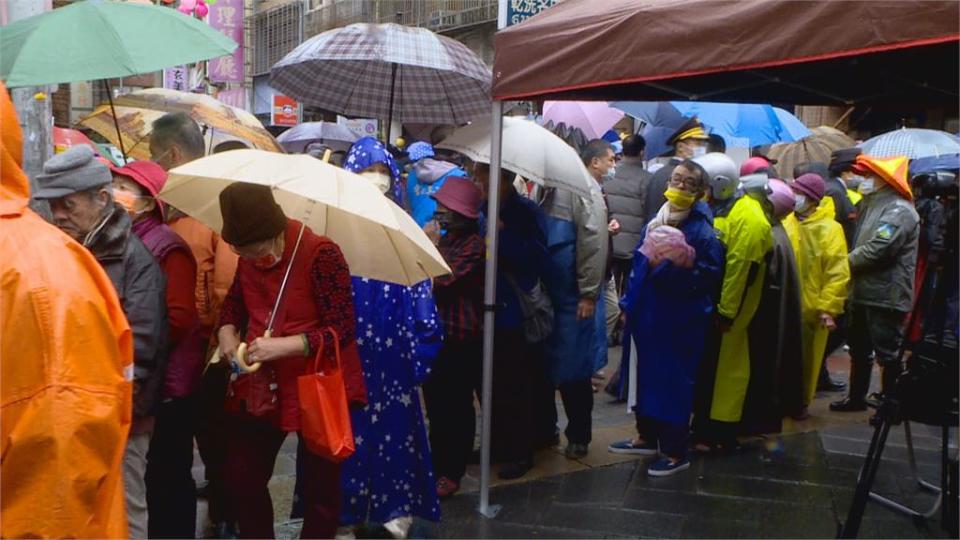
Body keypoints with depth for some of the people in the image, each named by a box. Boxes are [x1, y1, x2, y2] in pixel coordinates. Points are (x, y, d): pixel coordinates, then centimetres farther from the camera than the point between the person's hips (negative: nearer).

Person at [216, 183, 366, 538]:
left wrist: (282, 345, -29)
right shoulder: (250, 257, -1)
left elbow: (343, 329, -22)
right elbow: (235, 299, 18)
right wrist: (227, 332, -3)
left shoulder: (320, 254, -22)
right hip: (260, 387, 6)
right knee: (240, 479, 15)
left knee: (320, 489, 9)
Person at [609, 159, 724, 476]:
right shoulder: (655, 223, 10)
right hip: (647, 314, 7)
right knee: (645, 375, 16)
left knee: (674, 381, 0)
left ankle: (675, 453, 13)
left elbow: (711, 277, -10)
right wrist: (629, 305, 15)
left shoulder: (702, 231, -11)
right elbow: (638, 263, 16)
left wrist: (687, 265, -25)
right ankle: (647, 437, 32)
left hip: (679, 321, -7)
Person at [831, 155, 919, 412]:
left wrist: (845, 262, -12)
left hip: (885, 295, -10)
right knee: (859, 349, 19)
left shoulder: (899, 211, -15)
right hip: (864, 292, 10)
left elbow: (877, 249, -24)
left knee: (887, 353, -2)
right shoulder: (871, 205, 17)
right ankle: (856, 397, 32)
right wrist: (847, 262, 3)